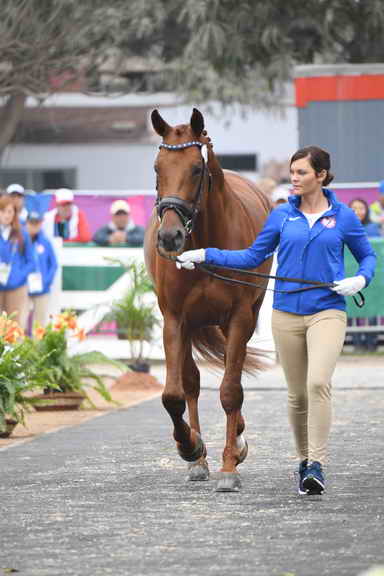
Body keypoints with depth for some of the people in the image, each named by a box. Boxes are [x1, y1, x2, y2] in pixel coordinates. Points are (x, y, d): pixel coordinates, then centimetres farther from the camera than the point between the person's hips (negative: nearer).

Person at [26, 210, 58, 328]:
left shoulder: (45, 242, 1)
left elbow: (53, 265, 6)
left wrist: (47, 281, -8)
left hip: (42, 291, 2)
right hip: (24, 291, -2)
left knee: (41, 323, 6)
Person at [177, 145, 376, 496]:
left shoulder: (343, 217, 1)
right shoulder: (282, 215, 6)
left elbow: (367, 256, 12)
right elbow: (253, 257, 11)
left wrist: (360, 279, -9)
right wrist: (205, 255, 4)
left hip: (327, 312, -3)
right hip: (287, 315, 3)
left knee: (318, 383, -21)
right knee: (297, 394, 7)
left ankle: (318, 464, -21)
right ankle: (304, 462, 22)